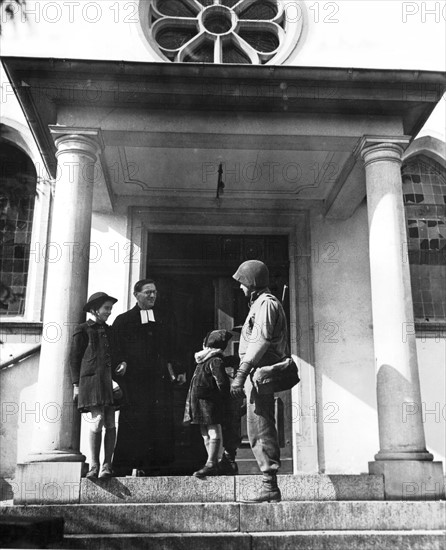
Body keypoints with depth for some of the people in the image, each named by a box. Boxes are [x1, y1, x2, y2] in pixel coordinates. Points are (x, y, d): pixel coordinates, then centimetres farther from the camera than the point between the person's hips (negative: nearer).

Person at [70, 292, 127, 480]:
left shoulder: (109, 330, 20)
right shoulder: (82, 330, 4)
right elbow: (74, 358, 3)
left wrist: (122, 363, 5)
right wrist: (76, 384, -3)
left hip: (110, 380, 5)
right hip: (91, 379, -5)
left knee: (110, 424, -1)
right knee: (97, 422, -10)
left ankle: (107, 465, 6)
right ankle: (94, 465, 0)